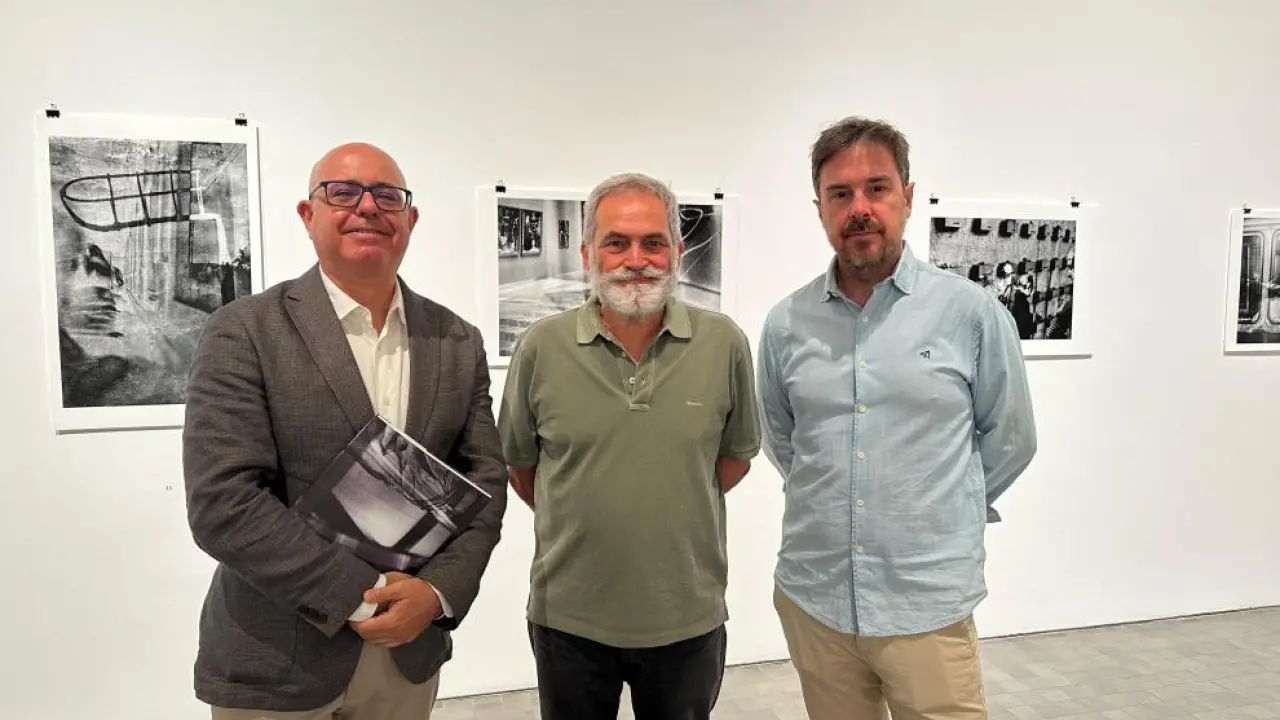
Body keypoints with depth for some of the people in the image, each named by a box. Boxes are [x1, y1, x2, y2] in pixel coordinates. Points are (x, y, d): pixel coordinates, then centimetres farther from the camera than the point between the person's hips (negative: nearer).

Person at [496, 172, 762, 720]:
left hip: (689, 619, 1)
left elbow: (735, 456, 6)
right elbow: (519, 462, 4)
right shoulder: (540, 347, -9)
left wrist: (675, 515, 6)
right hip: (568, 619, 0)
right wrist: (580, 522, 7)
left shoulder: (724, 344, -8)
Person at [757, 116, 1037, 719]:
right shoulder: (784, 324, 0)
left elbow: (1009, 439, 5)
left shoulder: (973, 313, -6)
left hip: (928, 605, -2)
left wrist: (947, 510, 10)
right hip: (810, 597, 3)